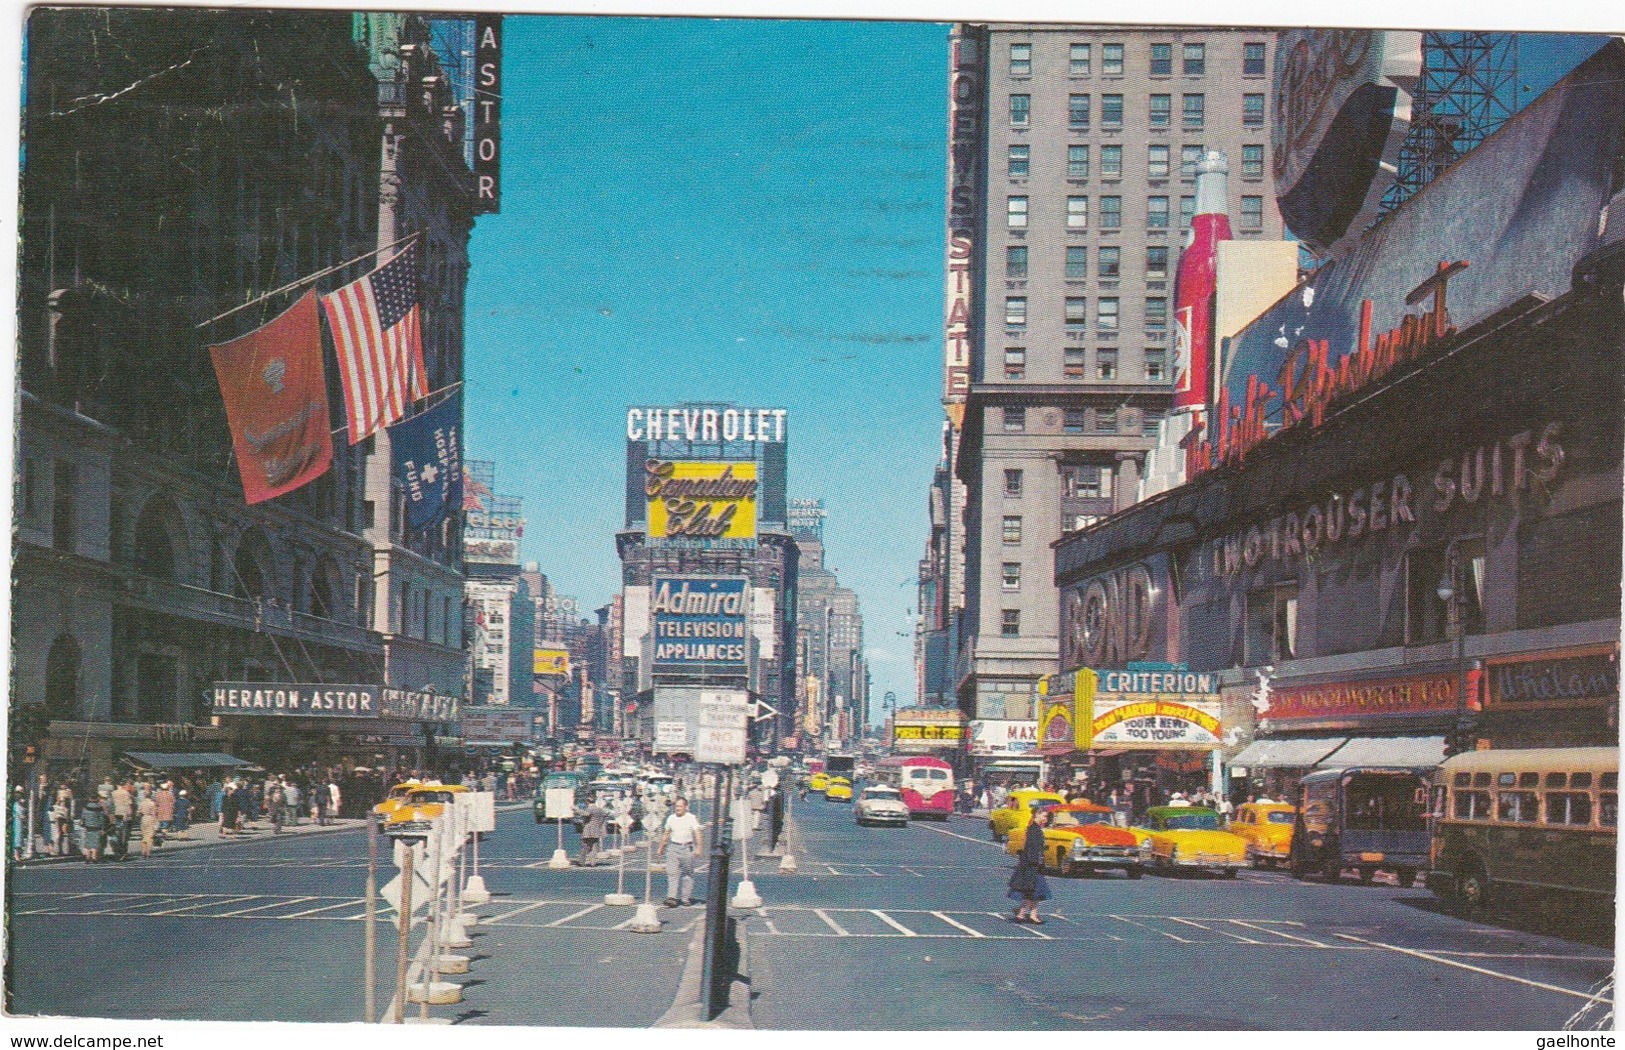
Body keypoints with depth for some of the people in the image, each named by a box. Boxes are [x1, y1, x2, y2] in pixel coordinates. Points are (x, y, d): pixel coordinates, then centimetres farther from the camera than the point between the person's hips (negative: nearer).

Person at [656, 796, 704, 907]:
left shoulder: (691, 818, -4)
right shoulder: (671, 818, 9)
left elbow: (698, 833, -10)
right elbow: (666, 834, 20)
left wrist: (698, 848, -21)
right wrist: (660, 848, 22)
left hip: (687, 848, -3)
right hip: (674, 847, 3)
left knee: (687, 874, 4)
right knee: (672, 873, -9)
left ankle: (686, 898, 13)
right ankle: (672, 898, -15)